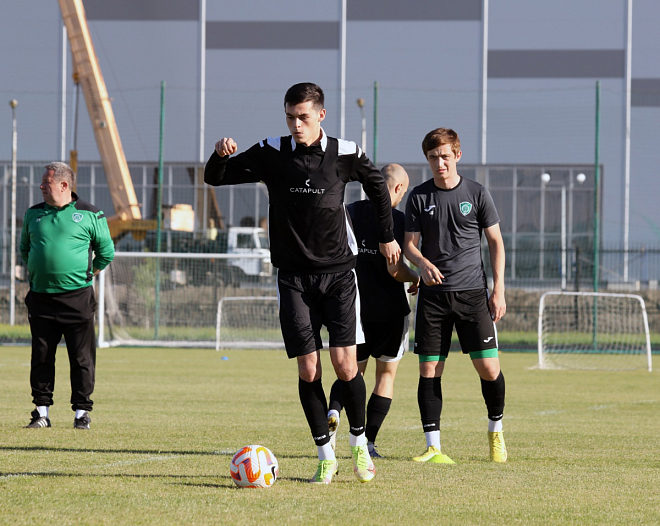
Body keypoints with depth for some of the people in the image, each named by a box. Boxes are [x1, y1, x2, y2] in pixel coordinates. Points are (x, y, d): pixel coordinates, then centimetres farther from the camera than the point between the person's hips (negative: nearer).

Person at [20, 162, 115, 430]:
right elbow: (25, 249, 24)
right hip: (40, 297, 3)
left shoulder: (89, 215, -1)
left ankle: (81, 411, 7)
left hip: (77, 298, -3)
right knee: (41, 357, 5)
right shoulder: (33, 214, 11)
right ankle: (42, 410, 12)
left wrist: (88, 274, 8)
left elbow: (106, 251, 7)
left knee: (82, 357, -1)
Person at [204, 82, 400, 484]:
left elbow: (377, 183, 18)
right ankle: (326, 455, 6)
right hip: (294, 276, 1)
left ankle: (359, 443, 13)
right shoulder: (272, 154, -1)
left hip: (338, 273, -1)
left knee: (345, 365, -9)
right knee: (308, 370, -4)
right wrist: (221, 155, -21)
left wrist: (387, 236, 24)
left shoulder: (345, 154, -1)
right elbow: (215, 178, 1)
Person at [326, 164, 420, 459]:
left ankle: (333, 411, -17)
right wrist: (416, 279, 0)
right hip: (390, 311, -4)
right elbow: (394, 268, -19)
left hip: (354, 309, 4)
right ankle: (368, 442, 5)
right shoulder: (396, 219, -12)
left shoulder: (351, 212, 4)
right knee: (386, 373, 12)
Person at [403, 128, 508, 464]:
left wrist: (499, 291, 1)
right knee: (429, 369, -4)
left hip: (472, 293, -1)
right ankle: (433, 447, 0)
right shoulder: (419, 197, 5)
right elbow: (409, 244, 8)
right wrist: (423, 263, -16)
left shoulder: (476, 194, 3)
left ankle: (496, 430, 19)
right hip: (433, 294, 1)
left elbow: (495, 242, 7)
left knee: (488, 366, -6)